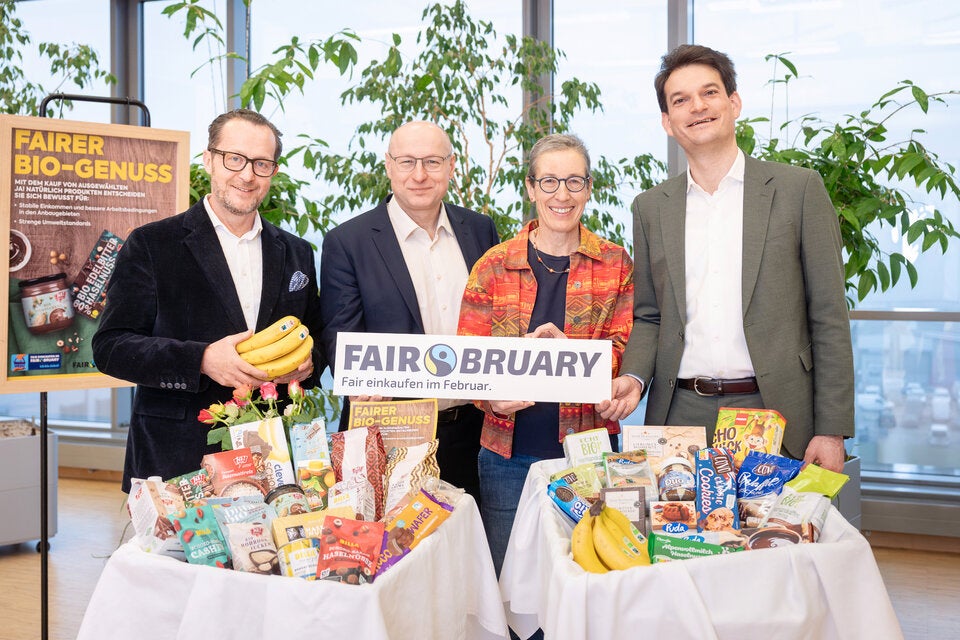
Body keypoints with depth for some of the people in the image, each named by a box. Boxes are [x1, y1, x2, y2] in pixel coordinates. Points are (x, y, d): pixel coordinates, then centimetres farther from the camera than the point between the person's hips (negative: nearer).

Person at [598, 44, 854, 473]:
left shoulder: (799, 189, 2)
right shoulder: (651, 207, 11)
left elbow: (828, 318, 0)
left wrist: (832, 430, -5)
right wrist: (633, 378, -4)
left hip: (771, 414, -2)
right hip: (679, 416, 2)